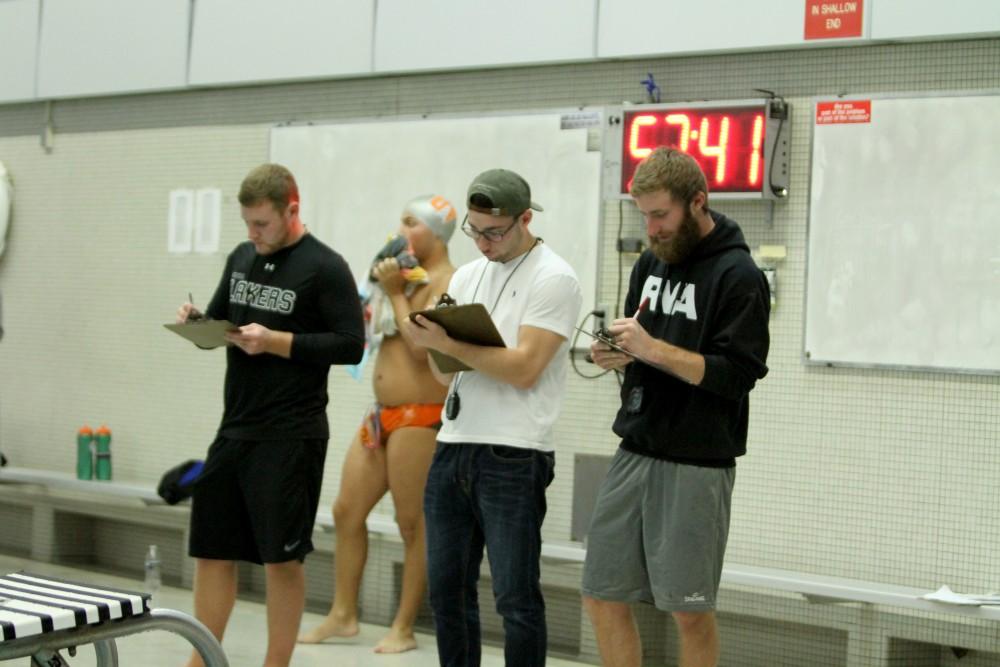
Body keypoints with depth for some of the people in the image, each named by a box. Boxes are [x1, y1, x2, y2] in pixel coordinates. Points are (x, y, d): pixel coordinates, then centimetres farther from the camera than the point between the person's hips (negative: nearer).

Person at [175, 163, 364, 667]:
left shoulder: (325, 268, -9)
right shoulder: (241, 258, 11)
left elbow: (350, 345, -14)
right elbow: (218, 320, 20)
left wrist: (276, 341, -20)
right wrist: (197, 322, -3)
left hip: (291, 437, -7)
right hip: (234, 430, 7)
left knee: (281, 557, 1)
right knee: (211, 549, 11)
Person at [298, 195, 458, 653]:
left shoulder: (448, 282, -11)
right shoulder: (408, 275, 16)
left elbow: (422, 347, -20)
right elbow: (369, 331, 18)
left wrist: (395, 293, -11)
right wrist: (382, 285, 5)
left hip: (420, 418, -9)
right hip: (381, 414, 9)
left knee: (412, 524, -1)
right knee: (346, 510, 10)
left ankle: (403, 628, 8)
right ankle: (343, 615, 19)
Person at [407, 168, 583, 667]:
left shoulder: (553, 279, -7)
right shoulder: (467, 275, 15)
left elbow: (524, 368, -16)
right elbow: (446, 371, 16)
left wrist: (448, 343, -19)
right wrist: (432, 341, -5)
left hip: (513, 457, -7)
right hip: (452, 447, 7)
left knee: (515, 599, -2)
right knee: (446, 589, 11)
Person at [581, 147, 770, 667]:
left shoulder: (737, 275, -10)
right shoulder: (651, 262, 13)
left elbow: (739, 374, -16)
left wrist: (654, 349, -22)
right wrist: (616, 353, -3)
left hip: (697, 464, -7)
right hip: (635, 450, 7)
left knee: (690, 611, 2)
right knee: (602, 596, 8)